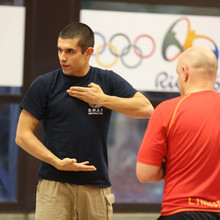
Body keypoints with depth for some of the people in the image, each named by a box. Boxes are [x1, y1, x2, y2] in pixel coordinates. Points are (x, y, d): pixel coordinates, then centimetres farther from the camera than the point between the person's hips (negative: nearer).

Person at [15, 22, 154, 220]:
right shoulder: (45, 84, 3)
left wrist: (102, 99, -7)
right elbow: (23, 135, 1)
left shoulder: (107, 81, 8)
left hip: (96, 185, 2)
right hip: (54, 184, -2)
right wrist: (57, 162, -10)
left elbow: (146, 109, 0)